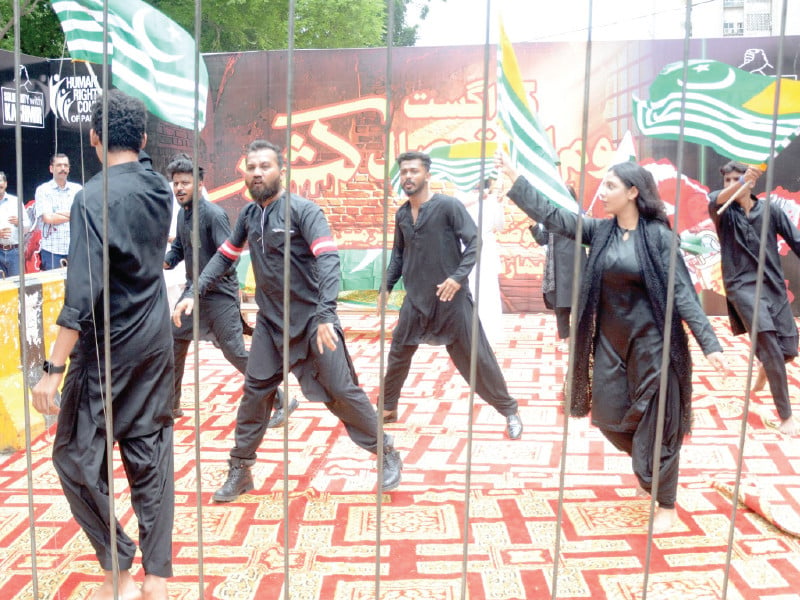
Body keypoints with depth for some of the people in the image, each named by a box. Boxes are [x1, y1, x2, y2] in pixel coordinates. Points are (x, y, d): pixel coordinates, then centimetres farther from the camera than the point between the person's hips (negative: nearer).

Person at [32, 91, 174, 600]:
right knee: (151, 457, 10)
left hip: (107, 349, -6)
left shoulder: (95, 196, -16)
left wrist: (53, 369, -20)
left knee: (76, 457, 9)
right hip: (156, 344, 7)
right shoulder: (160, 188, 4)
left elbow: (82, 293, -23)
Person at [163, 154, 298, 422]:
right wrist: (166, 261, -4)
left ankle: (281, 401, 2)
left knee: (236, 353, -8)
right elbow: (178, 247, 17)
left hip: (220, 295, -8)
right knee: (173, 344, 13)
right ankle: (171, 405, 30)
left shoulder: (214, 215, -17)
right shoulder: (182, 213, 7)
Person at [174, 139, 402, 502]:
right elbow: (225, 257, 15)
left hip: (311, 318, -5)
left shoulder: (303, 210, -14)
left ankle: (387, 453, 16)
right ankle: (240, 471, 19)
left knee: (342, 391, -1)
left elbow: (328, 260, -24)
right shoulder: (249, 215, 5)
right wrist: (195, 293, 3)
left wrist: (326, 315, -35)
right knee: (255, 391, 5)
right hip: (270, 320, 5)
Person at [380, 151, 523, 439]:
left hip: (451, 298, -5)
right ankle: (388, 408, 32)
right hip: (416, 299, 6)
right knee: (398, 353, 13)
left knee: (476, 357, 1)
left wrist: (458, 277, -25)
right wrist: (387, 286, 11)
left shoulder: (448, 205, -12)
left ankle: (509, 410, 17)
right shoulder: (401, 215, 7)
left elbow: (474, 242, -15)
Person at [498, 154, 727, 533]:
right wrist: (514, 178, -8)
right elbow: (551, 216, -3)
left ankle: (666, 505, 23)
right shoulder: (599, 230, 1)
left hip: (651, 340, -5)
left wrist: (709, 342, -18)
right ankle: (650, 468, 41)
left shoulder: (657, 234, -11)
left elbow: (682, 290, -13)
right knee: (609, 416, 10)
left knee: (655, 419, 4)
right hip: (610, 340, 5)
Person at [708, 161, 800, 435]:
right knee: (772, 350, -13)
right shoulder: (724, 212, -2)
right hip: (743, 286, -3)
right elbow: (715, 199, -26)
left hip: (774, 285, 3)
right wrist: (742, 182, -44)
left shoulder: (769, 210, 4)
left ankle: (764, 366, 45)